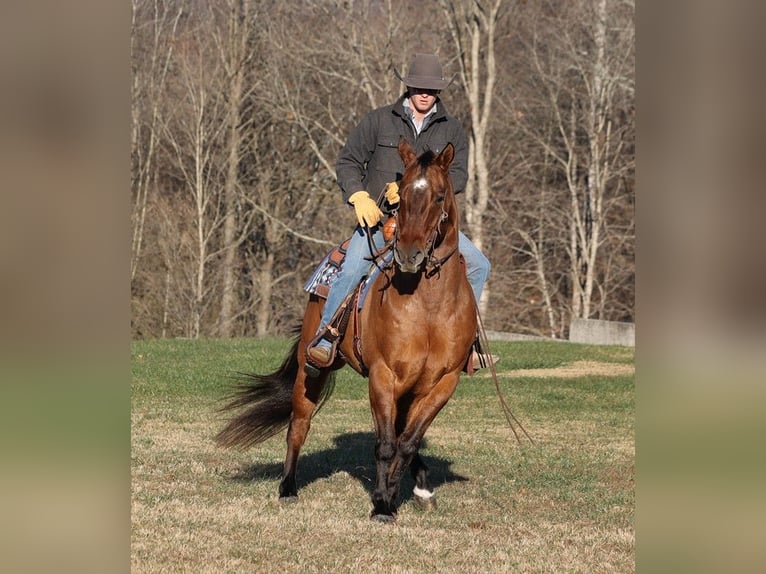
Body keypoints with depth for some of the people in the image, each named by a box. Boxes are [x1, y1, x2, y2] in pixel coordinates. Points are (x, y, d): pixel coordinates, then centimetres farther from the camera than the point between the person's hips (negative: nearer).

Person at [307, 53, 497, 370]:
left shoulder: (452, 130, 9)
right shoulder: (379, 120, 5)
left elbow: (458, 176, -3)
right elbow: (347, 162, 4)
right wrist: (358, 197, -15)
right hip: (378, 215, -3)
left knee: (478, 264, -7)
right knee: (352, 269, -27)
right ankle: (323, 341, -17)